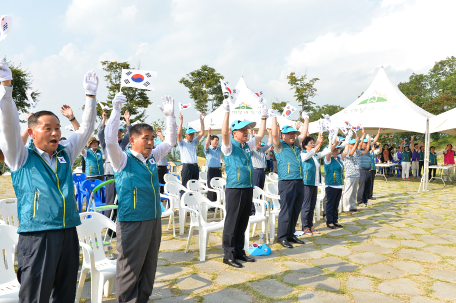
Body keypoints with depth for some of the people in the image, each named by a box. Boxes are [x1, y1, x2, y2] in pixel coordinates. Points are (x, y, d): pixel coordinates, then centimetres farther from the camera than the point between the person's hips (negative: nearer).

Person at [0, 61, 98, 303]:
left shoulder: (65, 154, 12)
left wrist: (90, 95, 9)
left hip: (68, 233, 5)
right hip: (37, 235, -4)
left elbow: (86, 129, 13)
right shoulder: (21, 157, 1)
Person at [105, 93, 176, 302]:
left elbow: (170, 142, 16)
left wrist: (170, 116, 9)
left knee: (149, 265, 16)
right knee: (130, 267, 3)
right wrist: (116, 110, -23)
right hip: (132, 222, -7)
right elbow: (110, 141, -24)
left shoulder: (152, 157, 9)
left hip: (154, 219, 7)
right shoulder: (123, 160, -8)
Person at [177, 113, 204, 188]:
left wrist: (201, 121, 5)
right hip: (186, 167, -6)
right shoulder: (182, 142, 3)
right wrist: (181, 121, -17)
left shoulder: (194, 142, 18)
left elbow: (202, 133, 12)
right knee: (185, 186, -7)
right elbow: (179, 133, -15)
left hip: (195, 167, 6)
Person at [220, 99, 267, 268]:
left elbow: (260, 135, 22)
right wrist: (227, 112, -27)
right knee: (232, 222, -1)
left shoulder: (248, 145, 14)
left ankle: (239, 252, 25)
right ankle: (228, 255, 9)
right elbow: (224, 133, -24)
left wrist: (264, 117, 19)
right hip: (234, 189, -7)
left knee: (243, 223, 14)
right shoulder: (229, 146, -6)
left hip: (248, 189, 7)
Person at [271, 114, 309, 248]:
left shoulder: (295, 145, 17)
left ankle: (291, 235, 22)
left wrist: (306, 118, 27)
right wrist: (274, 118, -15)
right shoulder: (280, 146, -2)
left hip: (299, 182, 7)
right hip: (287, 183, -7)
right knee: (286, 210, -5)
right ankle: (282, 237, 4)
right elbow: (275, 134, -17)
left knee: (296, 211, 11)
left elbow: (303, 133, 25)